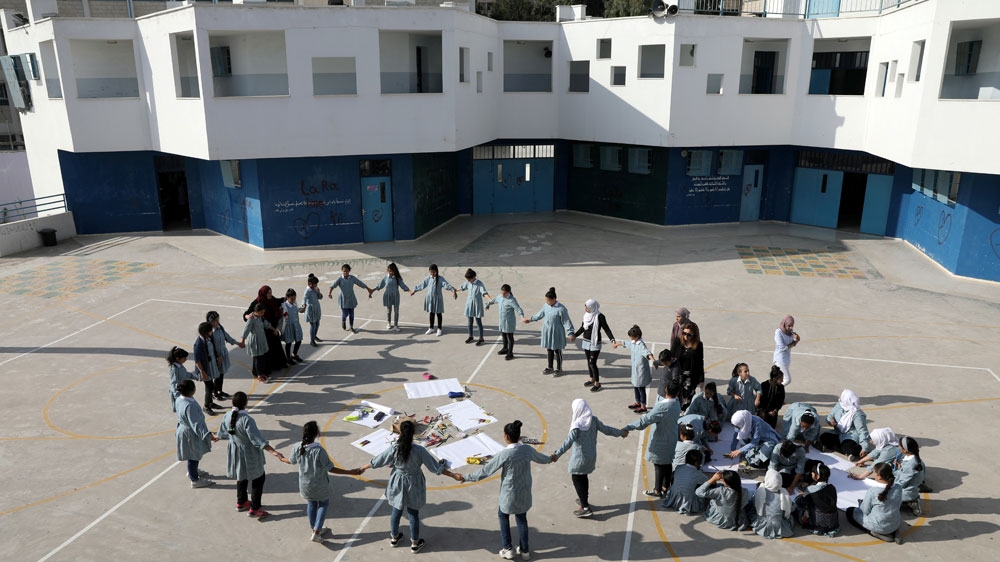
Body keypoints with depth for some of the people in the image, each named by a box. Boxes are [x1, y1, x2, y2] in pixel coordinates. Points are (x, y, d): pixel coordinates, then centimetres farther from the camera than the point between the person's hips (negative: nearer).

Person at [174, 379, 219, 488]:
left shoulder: (179, 399, -8)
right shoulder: (189, 406, -37)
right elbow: (196, 424, -38)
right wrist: (208, 435, -41)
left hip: (184, 429, 9)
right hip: (190, 434, -9)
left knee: (194, 455, 30)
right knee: (193, 456, 11)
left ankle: (192, 471, 53)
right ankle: (195, 480, 30)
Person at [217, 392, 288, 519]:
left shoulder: (227, 416, -10)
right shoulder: (246, 420, -32)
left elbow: (223, 433, 9)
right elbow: (258, 439, -34)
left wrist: (216, 437, 34)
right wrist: (274, 452, -37)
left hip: (235, 453, 7)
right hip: (249, 455, -7)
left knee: (242, 477, 28)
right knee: (258, 479, 11)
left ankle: (241, 502, 45)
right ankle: (254, 509, 17)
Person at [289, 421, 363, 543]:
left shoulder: (297, 448, -17)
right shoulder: (319, 450, -32)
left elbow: (291, 461, 5)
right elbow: (331, 469, -25)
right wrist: (350, 472, -21)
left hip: (305, 485, 4)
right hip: (320, 485, -4)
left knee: (311, 505, 27)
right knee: (323, 504, 22)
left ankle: (313, 530, 44)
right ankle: (316, 533, 20)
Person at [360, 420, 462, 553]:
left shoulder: (393, 449, -20)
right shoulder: (419, 450, -25)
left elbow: (376, 461, -6)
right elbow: (436, 467, -19)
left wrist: (363, 468, 14)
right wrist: (454, 475, -10)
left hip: (398, 485, 2)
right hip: (413, 486, -2)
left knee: (396, 511, 23)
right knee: (413, 514, 15)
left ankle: (394, 537, 44)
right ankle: (415, 544, 31)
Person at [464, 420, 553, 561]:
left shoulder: (504, 454, -25)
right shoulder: (527, 450, -8)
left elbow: (486, 470, -18)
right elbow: (540, 458, 13)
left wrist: (467, 478, -7)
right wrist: (550, 459, 37)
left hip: (509, 494, -5)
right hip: (524, 493, 5)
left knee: (503, 516, 22)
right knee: (521, 518, 23)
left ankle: (508, 549, 24)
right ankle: (524, 550, 32)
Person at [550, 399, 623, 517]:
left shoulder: (577, 426, -25)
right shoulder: (594, 420, -6)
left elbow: (568, 442, -35)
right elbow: (606, 429, 2)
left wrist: (557, 454, -42)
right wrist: (620, 432, 19)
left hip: (579, 458, -7)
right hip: (591, 456, 7)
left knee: (577, 479, 5)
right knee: (584, 477, 25)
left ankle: (585, 508, 2)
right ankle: (584, 500, 41)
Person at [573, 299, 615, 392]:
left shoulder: (600, 316, -18)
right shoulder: (586, 315, 1)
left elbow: (606, 328, -16)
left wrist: (612, 340, -27)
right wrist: (574, 335, 17)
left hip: (595, 343, -7)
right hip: (586, 342, 7)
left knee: (592, 363, -5)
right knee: (589, 362, 16)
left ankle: (597, 384, 8)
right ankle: (592, 380, 33)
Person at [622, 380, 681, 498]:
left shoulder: (664, 407, -33)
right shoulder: (676, 403, -5)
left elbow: (646, 420, -38)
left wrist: (628, 428, -38)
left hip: (660, 442, -8)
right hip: (670, 440, 8)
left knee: (659, 466, 8)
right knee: (667, 464, 20)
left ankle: (657, 491, 23)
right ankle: (665, 487, 35)